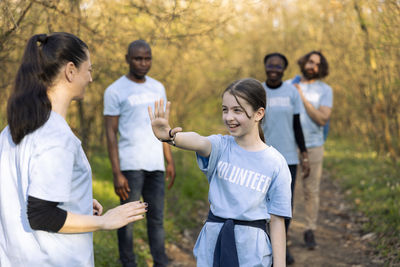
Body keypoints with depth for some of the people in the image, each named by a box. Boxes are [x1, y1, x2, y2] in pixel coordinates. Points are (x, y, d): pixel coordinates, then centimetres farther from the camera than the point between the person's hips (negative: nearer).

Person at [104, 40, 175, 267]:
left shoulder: (158, 88, 14)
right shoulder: (115, 91, -2)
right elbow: (111, 134, -4)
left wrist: (170, 162, 13)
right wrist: (117, 173, -10)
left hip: (156, 165, 5)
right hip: (130, 165, -5)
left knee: (157, 218, 8)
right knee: (128, 219, 1)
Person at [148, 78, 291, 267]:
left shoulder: (275, 164, -6)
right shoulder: (220, 147, -3)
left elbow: (277, 220, -3)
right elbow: (199, 143, -27)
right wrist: (169, 135, -49)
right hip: (212, 245, 2)